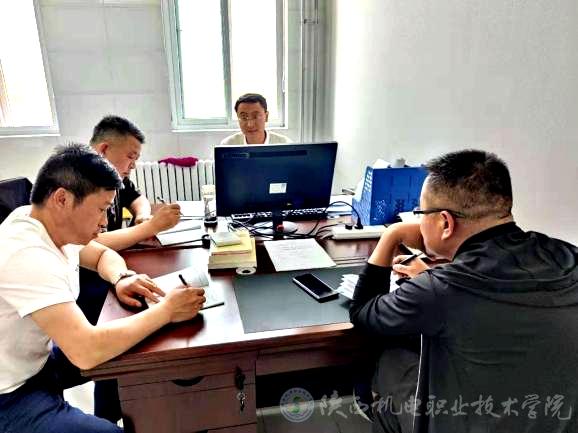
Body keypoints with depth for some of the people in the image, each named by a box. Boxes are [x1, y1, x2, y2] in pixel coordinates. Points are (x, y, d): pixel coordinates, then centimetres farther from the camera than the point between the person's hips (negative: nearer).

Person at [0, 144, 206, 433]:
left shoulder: (53, 226, -5)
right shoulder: (27, 256, -32)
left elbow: (102, 254, 14)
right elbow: (86, 351, -39)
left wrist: (122, 278, -8)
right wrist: (166, 310, -29)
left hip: (36, 358, 9)